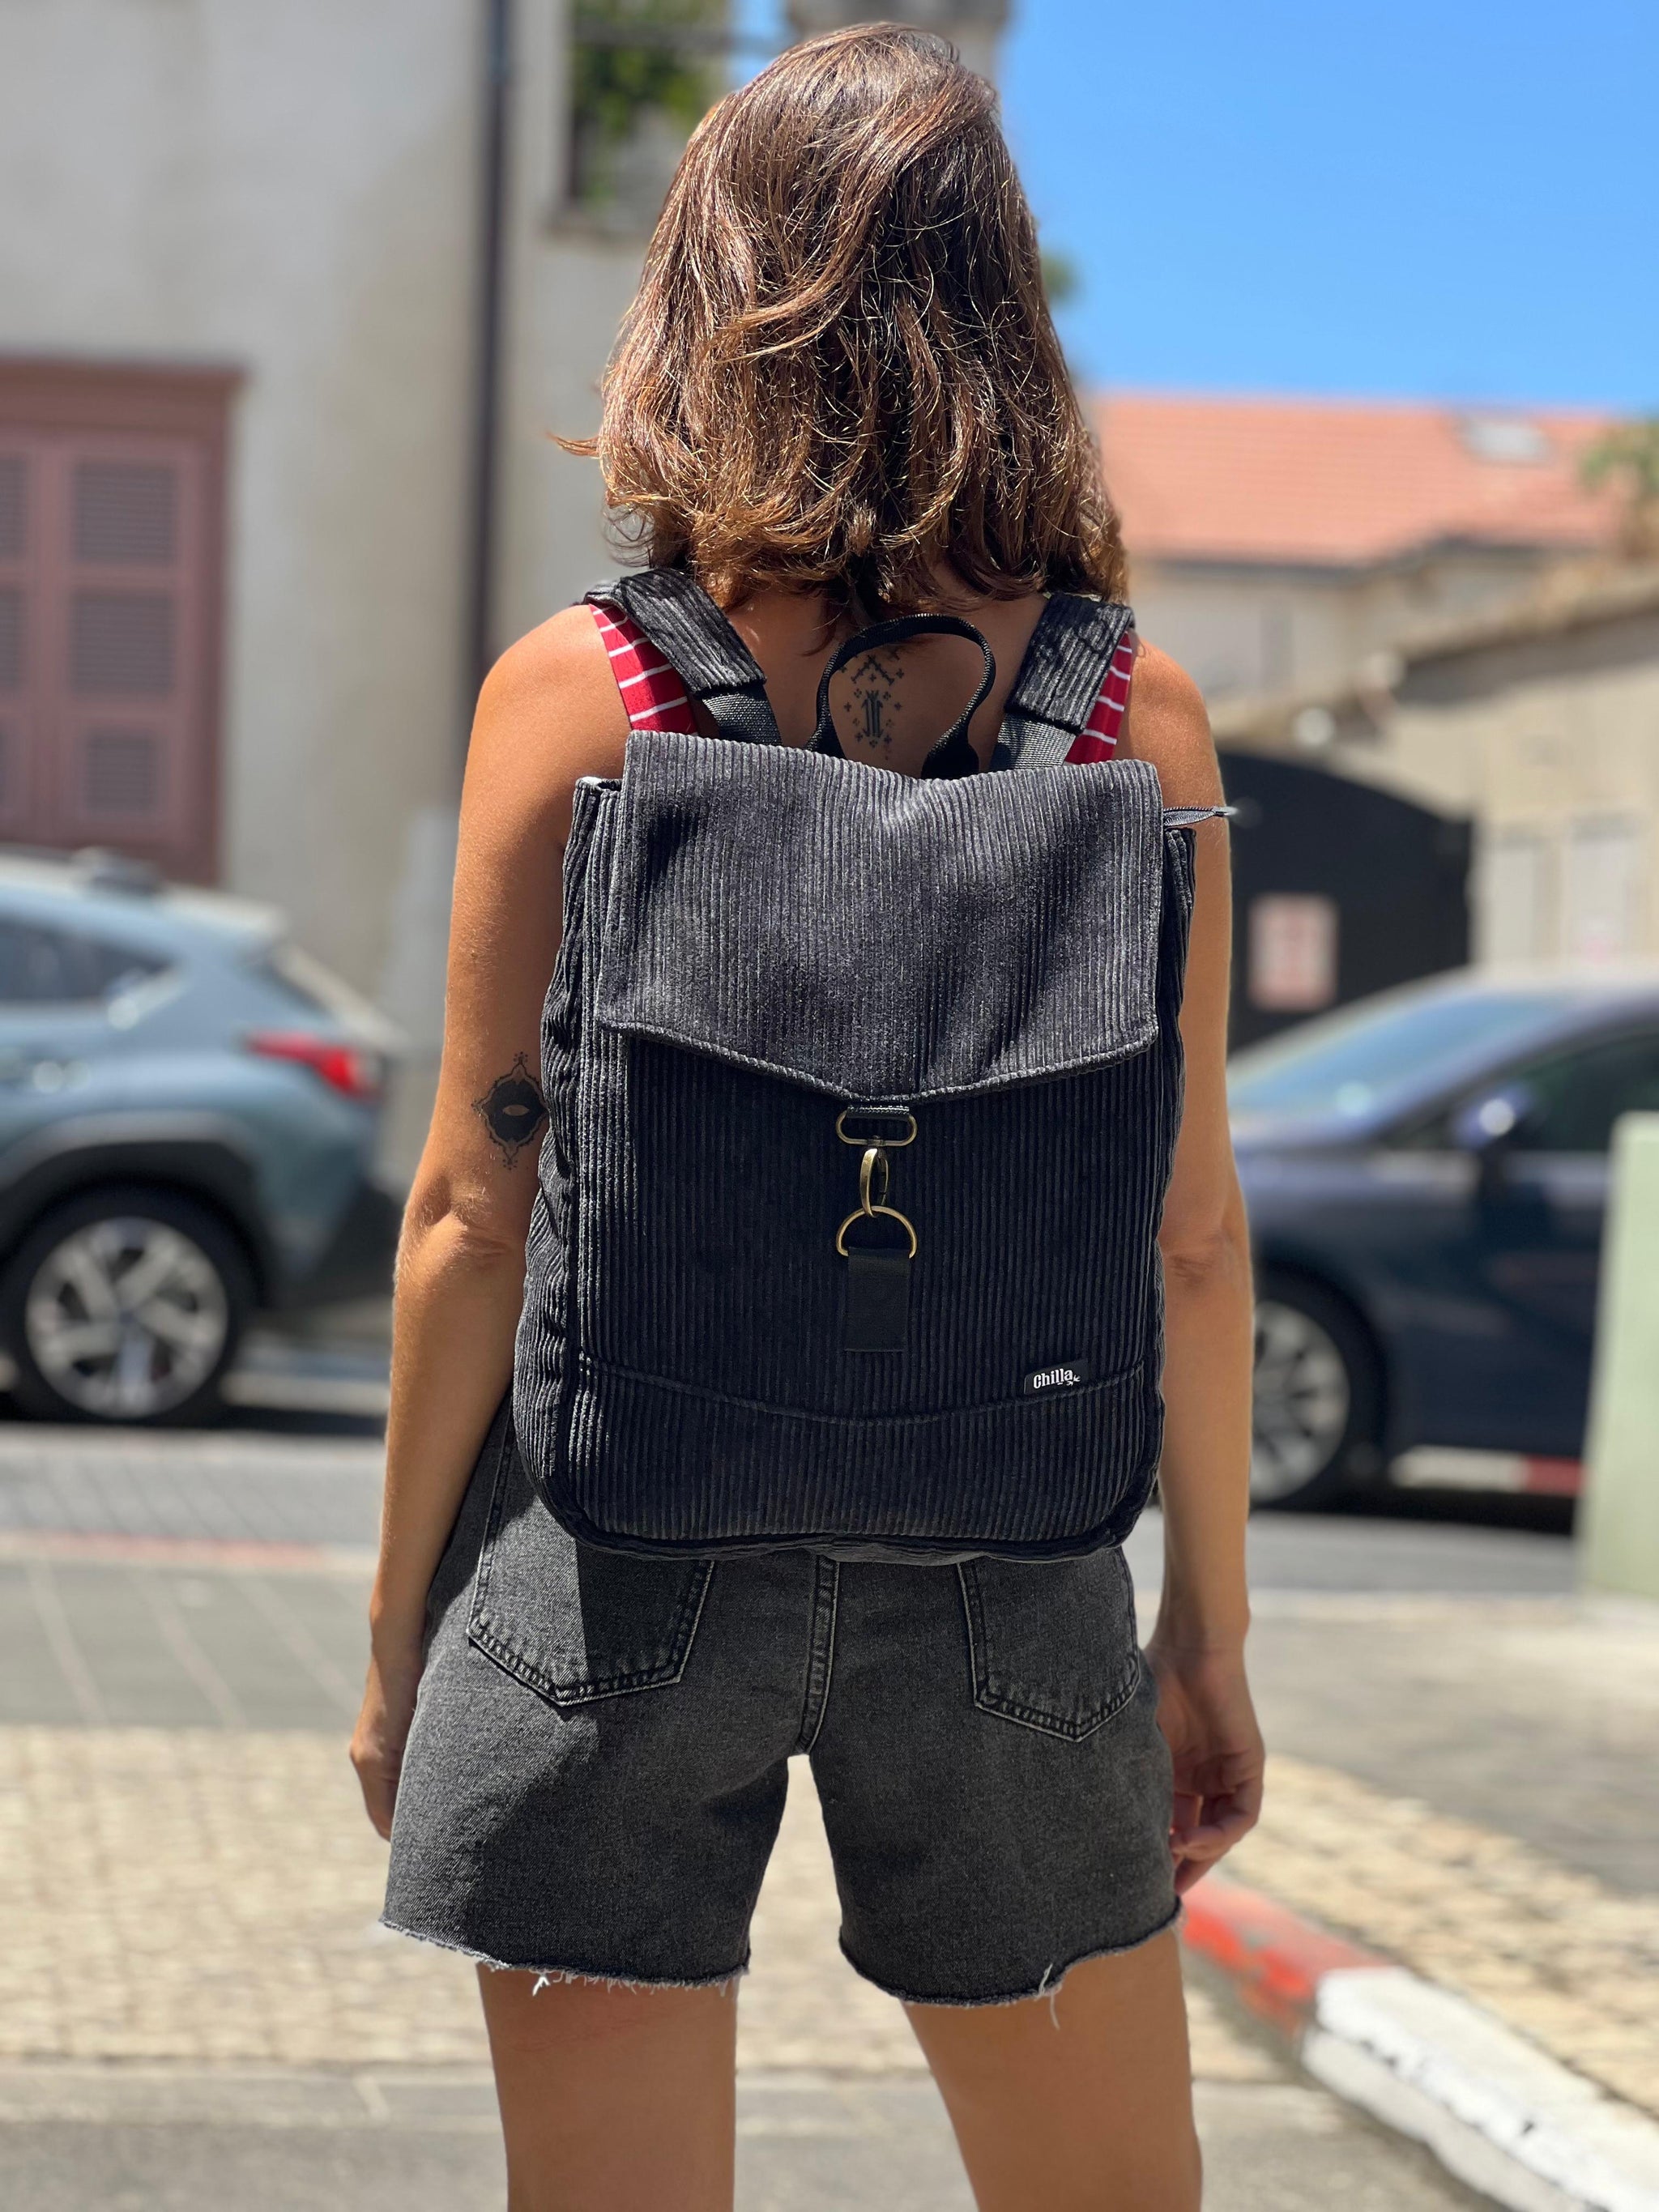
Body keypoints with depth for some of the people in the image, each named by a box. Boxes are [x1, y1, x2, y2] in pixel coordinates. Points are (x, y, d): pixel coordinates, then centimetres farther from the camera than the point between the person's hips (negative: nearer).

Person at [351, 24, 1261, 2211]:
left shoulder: (579, 692, -7)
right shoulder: (1137, 715, -3)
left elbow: (476, 1207, -6)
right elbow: (1193, 1230, 1)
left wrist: (399, 1629, 5)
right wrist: (1210, 1625, 12)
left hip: (624, 1533, -1)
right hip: (999, 1559, 2)